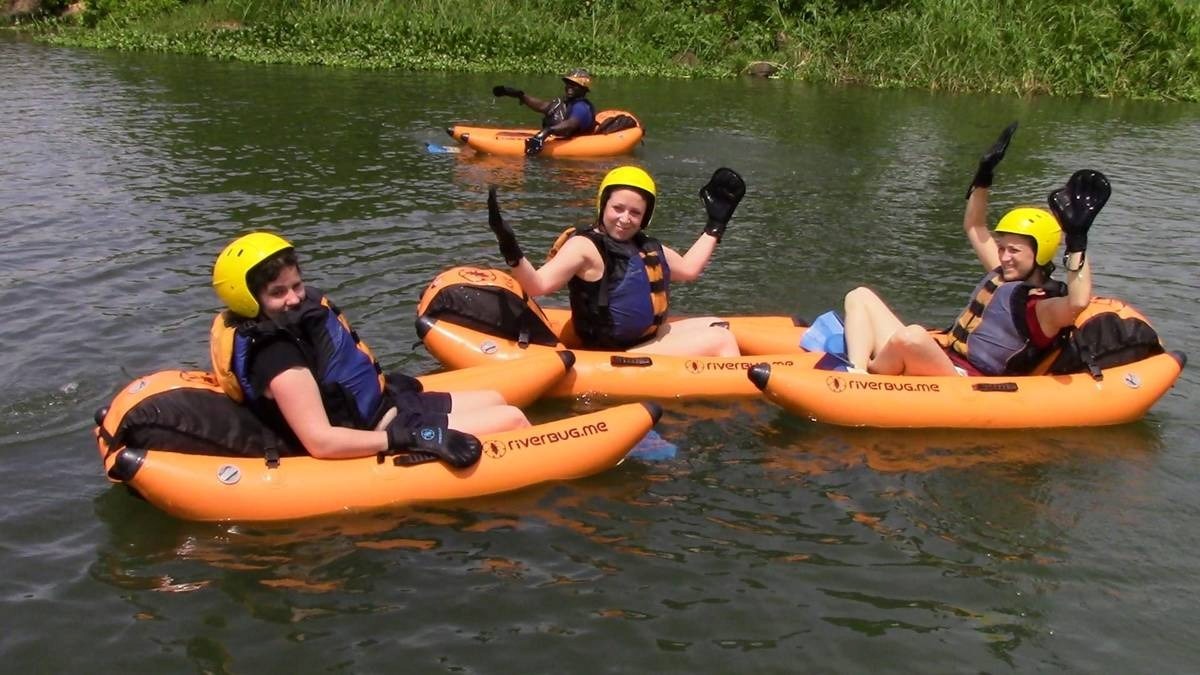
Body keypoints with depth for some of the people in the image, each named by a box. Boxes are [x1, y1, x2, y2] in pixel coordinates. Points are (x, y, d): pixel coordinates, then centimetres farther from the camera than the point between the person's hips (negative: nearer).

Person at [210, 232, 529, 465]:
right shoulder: (279, 361, -29)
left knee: (495, 400, 20)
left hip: (382, 405, 10)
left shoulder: (301, 311, -1)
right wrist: (415, 438, -36)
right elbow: (321, 441, -35)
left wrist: (387, 384, 20)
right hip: (377, 437, -10)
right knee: (512, 419, -8)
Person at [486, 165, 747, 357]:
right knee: (721, 340, -10)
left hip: (649, 336, 10)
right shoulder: (585, 246, -14)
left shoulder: (647, 247, 12)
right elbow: (539, 284, -25)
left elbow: (688, 268, 25)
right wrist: (513, 254, -43)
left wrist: (715, 224, 26)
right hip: (617, 356, -10)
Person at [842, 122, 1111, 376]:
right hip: (938, 362, 10)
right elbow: (974, 227, 30)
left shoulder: (1043, 307, -8)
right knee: (860, 297, 7)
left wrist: (1077, 240, -31)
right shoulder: (1002, 276, 18)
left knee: (913, 335, -41)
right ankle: (856, 375, -17)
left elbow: (1078, 302, -32)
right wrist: (984, 175, 21)